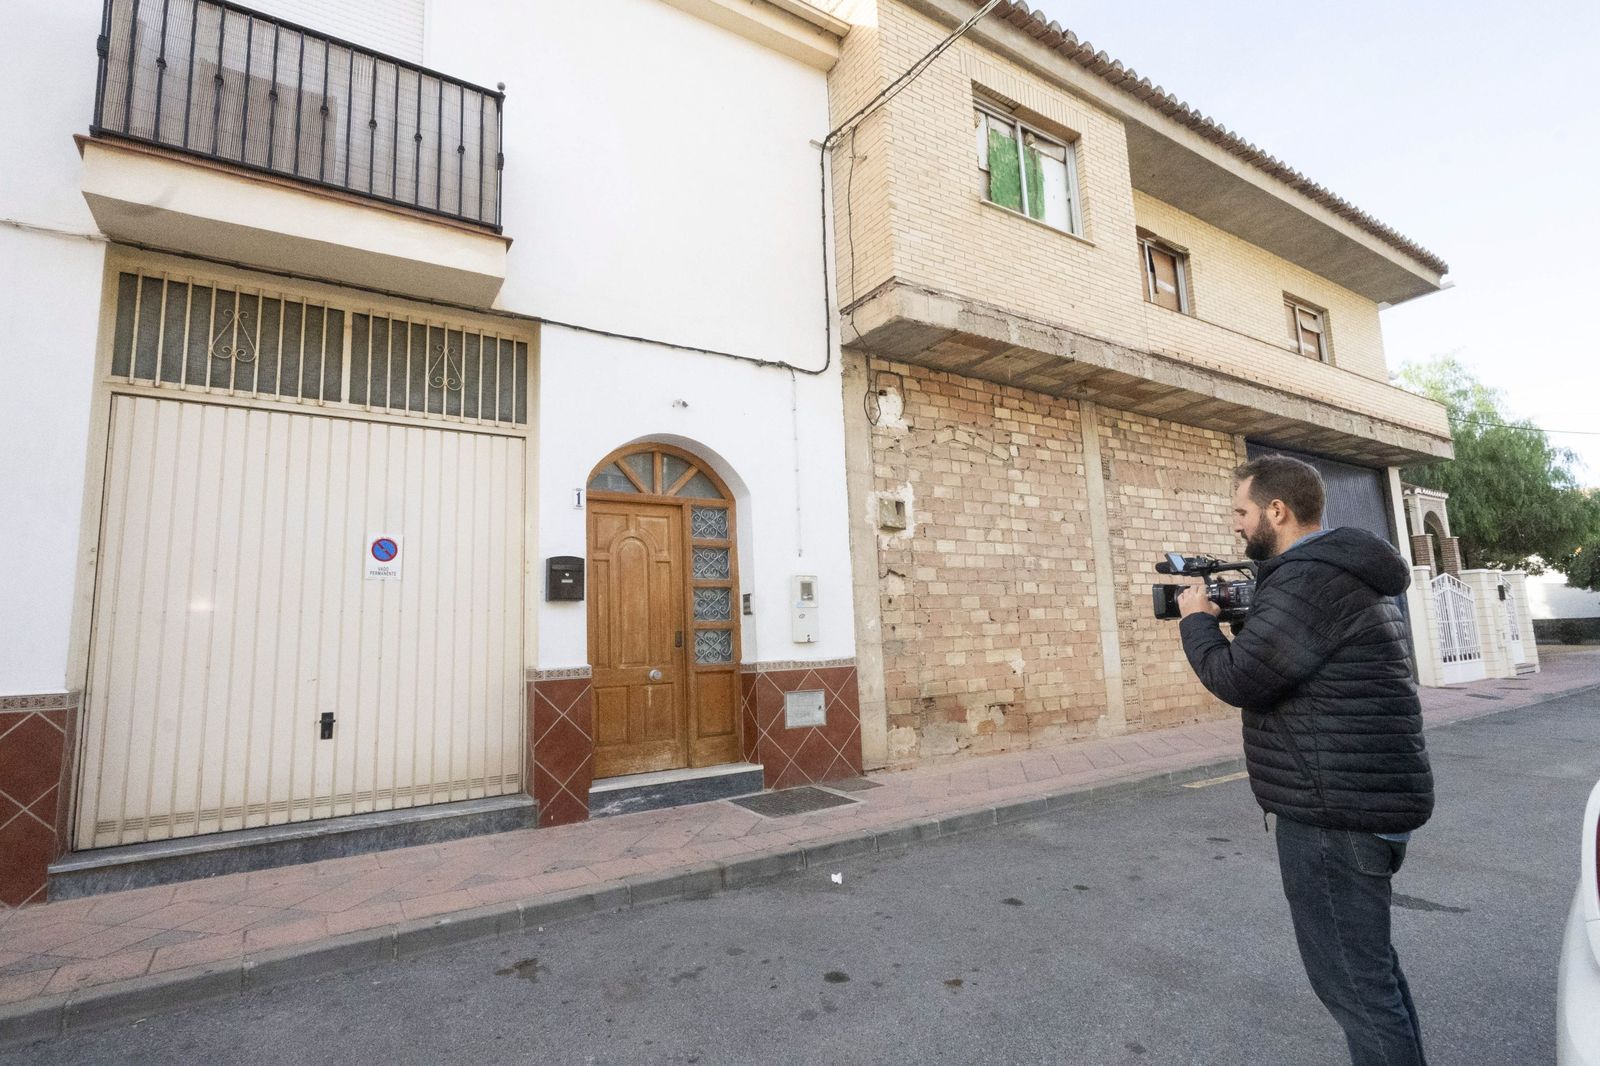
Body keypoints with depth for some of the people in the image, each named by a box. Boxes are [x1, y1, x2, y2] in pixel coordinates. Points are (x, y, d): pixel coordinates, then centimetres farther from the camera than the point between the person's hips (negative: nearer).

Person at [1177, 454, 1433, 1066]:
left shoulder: (1307, 579, -21)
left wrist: (1197, 620, -6)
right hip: (1369, 801, 11)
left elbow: (1237, 679, -21)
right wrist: (1238, 613, 9)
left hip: (1337, 814, -11)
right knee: (1369, 960, 24)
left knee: (1351, 977, 2)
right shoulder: (1347, 573, 13)